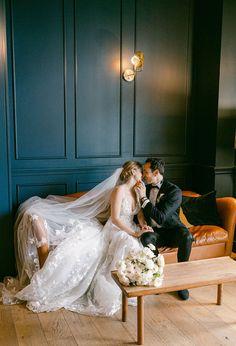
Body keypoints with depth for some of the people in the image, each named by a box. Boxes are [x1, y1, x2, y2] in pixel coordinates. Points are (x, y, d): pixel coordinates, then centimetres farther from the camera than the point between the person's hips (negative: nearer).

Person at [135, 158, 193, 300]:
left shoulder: (174, 191, -15)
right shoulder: (146, 187, 4)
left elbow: (160, 218, -24)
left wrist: (144, 198, -27)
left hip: (172, 230, -3)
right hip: (154, 231, 3)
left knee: (186, 237, -35)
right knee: (147, 238, -33)